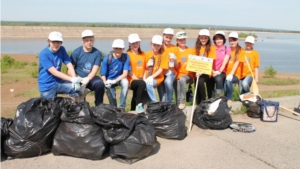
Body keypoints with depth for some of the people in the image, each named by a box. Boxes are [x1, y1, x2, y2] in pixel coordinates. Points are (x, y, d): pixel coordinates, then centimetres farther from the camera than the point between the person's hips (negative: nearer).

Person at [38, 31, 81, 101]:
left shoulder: (62, 49, -1)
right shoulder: (43, 54, -17)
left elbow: (69, 65, -9)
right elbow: (54, 72, -23)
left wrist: (75, 79, -26)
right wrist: (72, 79, -30)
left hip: (58, 82, 4)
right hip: (46, 86, -4)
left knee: (76, 87, -16)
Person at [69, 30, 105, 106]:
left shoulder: (97, 53, 1)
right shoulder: (76, 52, -2)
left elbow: (94, 70, -7)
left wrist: (87, 79, -24)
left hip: (90, 78, 1)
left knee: (99, 83, -29)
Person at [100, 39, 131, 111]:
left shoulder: (125, 57, -13)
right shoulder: (107, 58, -14)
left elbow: (125, 73, -16)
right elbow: (103, 74, -9)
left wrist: (115, 81, -31)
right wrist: (105, 83, -31)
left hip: (120, 78, 0)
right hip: (109, 80, 0)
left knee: (125, 82, -31)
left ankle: (122, 107, -19)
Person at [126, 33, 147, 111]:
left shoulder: (143, 54, 15)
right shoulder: (128, 54, -1)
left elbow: (145, 68, 14)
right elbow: (128, 71, -8)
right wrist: (137, 79, -16)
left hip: (141, 80, 6)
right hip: (132, 80, -6)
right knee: (142, 83, -31)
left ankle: (133, 110, 10)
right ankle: (138, 105, -25)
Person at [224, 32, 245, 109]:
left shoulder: (241, 50, 3)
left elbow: (237, 63, -10)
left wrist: (231, 74, -23)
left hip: (235, 74, -3)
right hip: (226, 73, 3)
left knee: (228, 80, -36)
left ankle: (229, 100, -23)